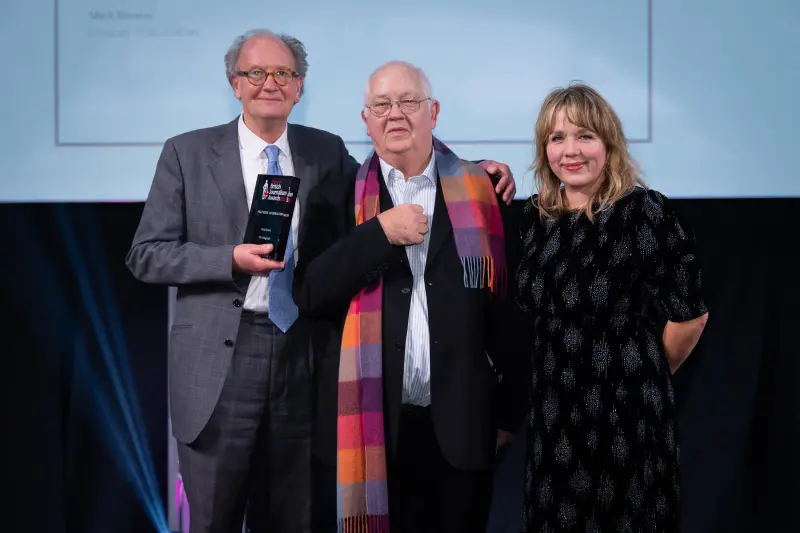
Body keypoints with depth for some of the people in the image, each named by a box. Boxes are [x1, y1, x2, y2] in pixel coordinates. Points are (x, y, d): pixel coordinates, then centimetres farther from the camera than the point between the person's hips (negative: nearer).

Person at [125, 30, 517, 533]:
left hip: (303, 359, 2)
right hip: (221, 360, -2)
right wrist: (231, 260, -15)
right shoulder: (188, 153, 1)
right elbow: (146, 254, 0)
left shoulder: (326, 152, 8)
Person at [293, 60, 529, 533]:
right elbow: (310, 294, -5)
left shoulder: (483, 196, 3)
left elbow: (510, 307, 4)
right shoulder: (337, 199, 4)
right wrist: (380, 233, -14)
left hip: (461, 427, 0)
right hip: (367, 424, 0)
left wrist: (510, 410, 4)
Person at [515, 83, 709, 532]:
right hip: (554, 416, 6)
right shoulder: (535, 217, 5)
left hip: (628, 415, -5)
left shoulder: (645, 211, -13)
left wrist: (642, 374, 1)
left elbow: (690, 312, -10)